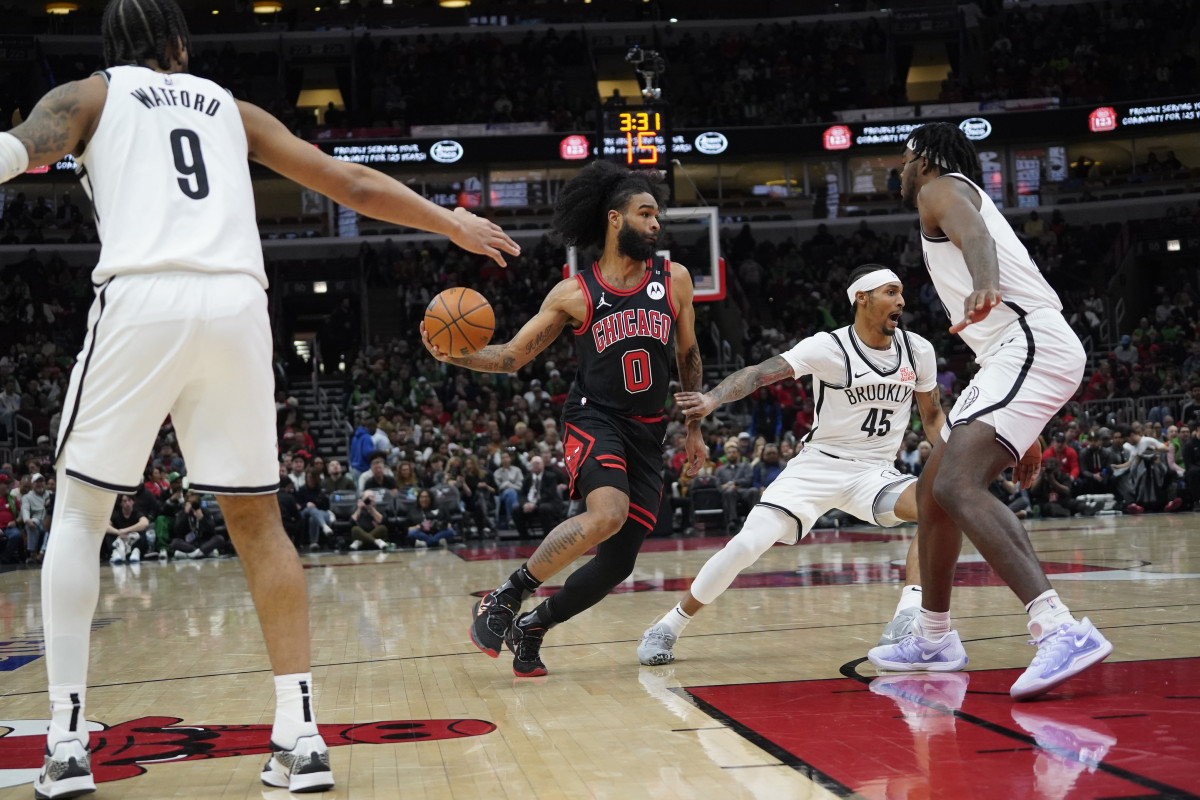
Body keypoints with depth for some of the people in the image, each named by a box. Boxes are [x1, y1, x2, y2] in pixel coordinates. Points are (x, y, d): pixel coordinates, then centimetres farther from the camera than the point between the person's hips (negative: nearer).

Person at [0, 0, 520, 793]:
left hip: (141, 297, -2)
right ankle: (300, 735, 7)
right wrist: (453, 223, 39)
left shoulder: (87, 95, 20)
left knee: (79, 513, 12)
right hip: (237, 303, 2)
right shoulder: (230, 106, 27)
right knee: (257, 521, 12)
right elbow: (351, 182, 29)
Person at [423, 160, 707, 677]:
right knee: (607, 514, -33)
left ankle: (533, 626, 21)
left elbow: (689, 357, 17)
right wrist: (455, 355, -17)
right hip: (594, 419, -4)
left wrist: (694, 429, 18)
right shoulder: (575, 294, -2)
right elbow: (512, 357, 1)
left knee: (618, 562, -1)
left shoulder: (674, 280, 5)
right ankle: (506, 595, -17)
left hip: (647, 433, 4)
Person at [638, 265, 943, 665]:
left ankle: (907, 619, -26)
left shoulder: (918, 350, 0)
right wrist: (713, 398, -45)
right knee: (748, 543, -18)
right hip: (817, 465, -3)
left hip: (874, 473, 3)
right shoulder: (828, 347, -14)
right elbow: (760, 372, -27)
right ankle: (666, 628, -3)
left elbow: (932, 415, 15)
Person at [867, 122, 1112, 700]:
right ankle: (932, 641, 28)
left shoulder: (940, 188, 4)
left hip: (1030, 345, -10)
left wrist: (985, 285, -47)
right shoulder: (964, 201, 32)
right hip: (1019, 351, 10)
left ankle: (1062, 631, -37)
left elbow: (974, 235, -22)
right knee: (932, 486, 18)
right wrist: (1023, 433, 33)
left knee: (958, 486, -26)